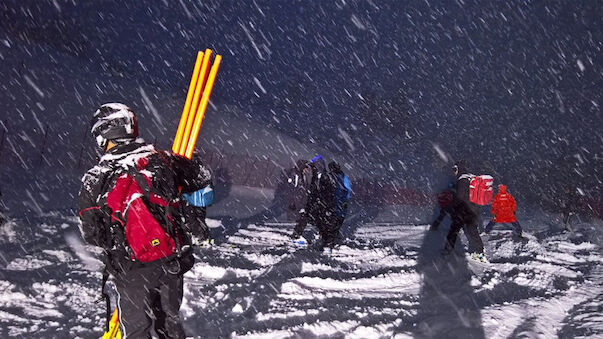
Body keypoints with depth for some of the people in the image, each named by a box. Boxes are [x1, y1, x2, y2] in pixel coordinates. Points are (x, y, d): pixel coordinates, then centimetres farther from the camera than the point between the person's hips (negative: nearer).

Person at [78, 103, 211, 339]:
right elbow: (202, 178, 11)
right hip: (173, 261, 3)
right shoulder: (161, 160, -4)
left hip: (132, 269, -3)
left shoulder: (95, 179, -11)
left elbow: (90, 233, -4)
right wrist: (193, 219, 25)